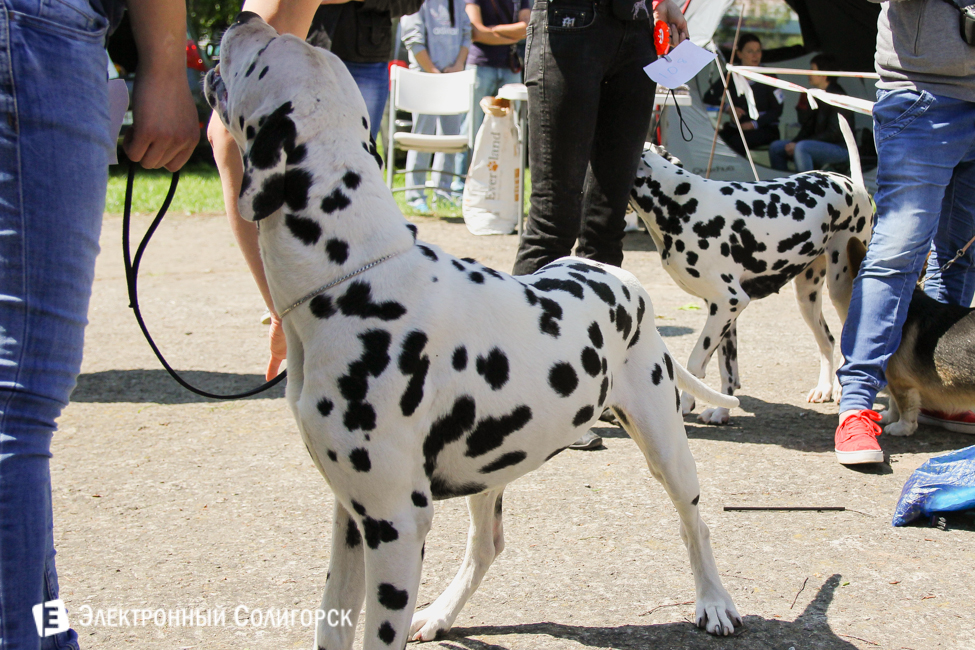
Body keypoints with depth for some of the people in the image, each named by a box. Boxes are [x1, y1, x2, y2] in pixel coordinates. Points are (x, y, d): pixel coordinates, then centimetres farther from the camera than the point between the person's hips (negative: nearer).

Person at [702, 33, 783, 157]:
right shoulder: (732, 76, 4)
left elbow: (777, 110, -3)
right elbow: (708, 98, 7)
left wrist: (754, 124, -15)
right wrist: (728, 108, -10)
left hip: (765, 129, -3)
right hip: (737, 127, 3)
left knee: (737, 142, -34)